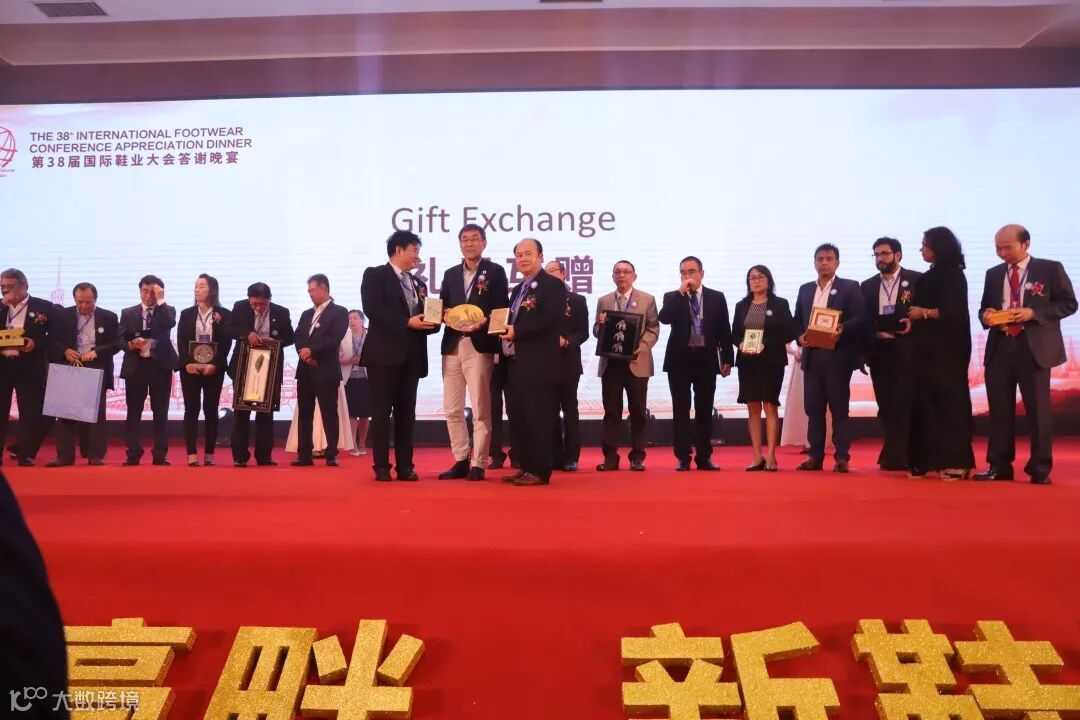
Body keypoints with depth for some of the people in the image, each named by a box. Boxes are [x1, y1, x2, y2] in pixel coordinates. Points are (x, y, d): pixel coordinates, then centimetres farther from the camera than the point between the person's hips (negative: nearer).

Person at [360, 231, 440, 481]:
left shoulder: (418, 283, 21)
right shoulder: (375, 275, 0)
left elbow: (424, 317, 18)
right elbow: (372, 310, -13)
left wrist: (431, 321, -6)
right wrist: (407, 323, -18)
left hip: (411, 355, 6)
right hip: (384, 353, -6)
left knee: (406, 413, 6)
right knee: (382, 411, -2)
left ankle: (405, 466, 11)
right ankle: (382, 467, 3)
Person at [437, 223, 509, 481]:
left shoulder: (495, 271, 4)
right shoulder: (450, 274, 18)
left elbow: (501, 309, -3)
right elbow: (442, 307, 15)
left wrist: (483, 321, -20)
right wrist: (446, 314, -8)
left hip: (479, 346, -5)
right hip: (452, 346, 5)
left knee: (481, 409, -3)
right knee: (452, 409, 7)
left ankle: (478, 464, 3)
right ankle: (461, 461, 17)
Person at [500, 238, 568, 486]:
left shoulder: (553, 285, -5)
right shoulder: (518, 289, 23)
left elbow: (552, 319, -18)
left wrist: (517, 331, -17)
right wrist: (505, 330, 2)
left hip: (540, 365, -9)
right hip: (516, 364, 9)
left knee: (538, 418, -6)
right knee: (517, 418, 10)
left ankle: (540, 471, 0)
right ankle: (525, 466, 19)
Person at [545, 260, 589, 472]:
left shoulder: (577, 300, 6)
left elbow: (583, 332, 0)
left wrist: (566, 341, -16)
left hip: (568, 361, -2)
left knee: (569, 407, 0)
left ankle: (571, 457, 3)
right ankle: (555, 456, 10)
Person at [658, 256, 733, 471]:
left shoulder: (717, 297, 7)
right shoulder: (672, 297, 5)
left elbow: (724, 330, 7)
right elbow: (664, 318, -15)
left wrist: (727, 359, 2)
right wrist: (681, 292, -15)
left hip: (706, 360, 1)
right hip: (680, 360, -1)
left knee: (705, 411, 5)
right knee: (681, 411, 1)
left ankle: (704, 457, 13)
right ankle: (683, 457, 6)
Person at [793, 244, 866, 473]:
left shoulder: (850, 287, 4)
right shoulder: (805, 289, 17)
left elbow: (860, 318, -5)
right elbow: (797, 321, 16)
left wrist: (843, 328, -23)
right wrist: (800, 336, -3)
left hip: (838, 356, -4)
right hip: (812, 356, 4)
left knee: (839, 407, -2)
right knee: (813, 407, 5)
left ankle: (842, 456, 2)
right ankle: (816, 455, 11)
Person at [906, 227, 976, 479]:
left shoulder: (952, 274, -8)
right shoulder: (930, 276, 17)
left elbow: (953, 311, -17)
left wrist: (924, 313, -12)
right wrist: (912, 320, 3)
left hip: (948, 348, -8)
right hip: (928, 347, 8)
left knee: (949, 400, -6)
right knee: (928, 402, 5)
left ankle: (957, 462, -1)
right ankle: (934, 459, 9)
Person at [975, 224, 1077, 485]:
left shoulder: (1050, 269, 1)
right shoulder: (993, 274, 14)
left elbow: (1068, 303, -1)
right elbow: (984, 307, 19)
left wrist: (1034, 313, -15)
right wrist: (986, 314, -5)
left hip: (1034, 347, -4)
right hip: (999, 347, 4)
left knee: (1038, 408, 0)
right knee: (999, 408, 5)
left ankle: (1040, 469, 9)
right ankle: (999, 466, 13)